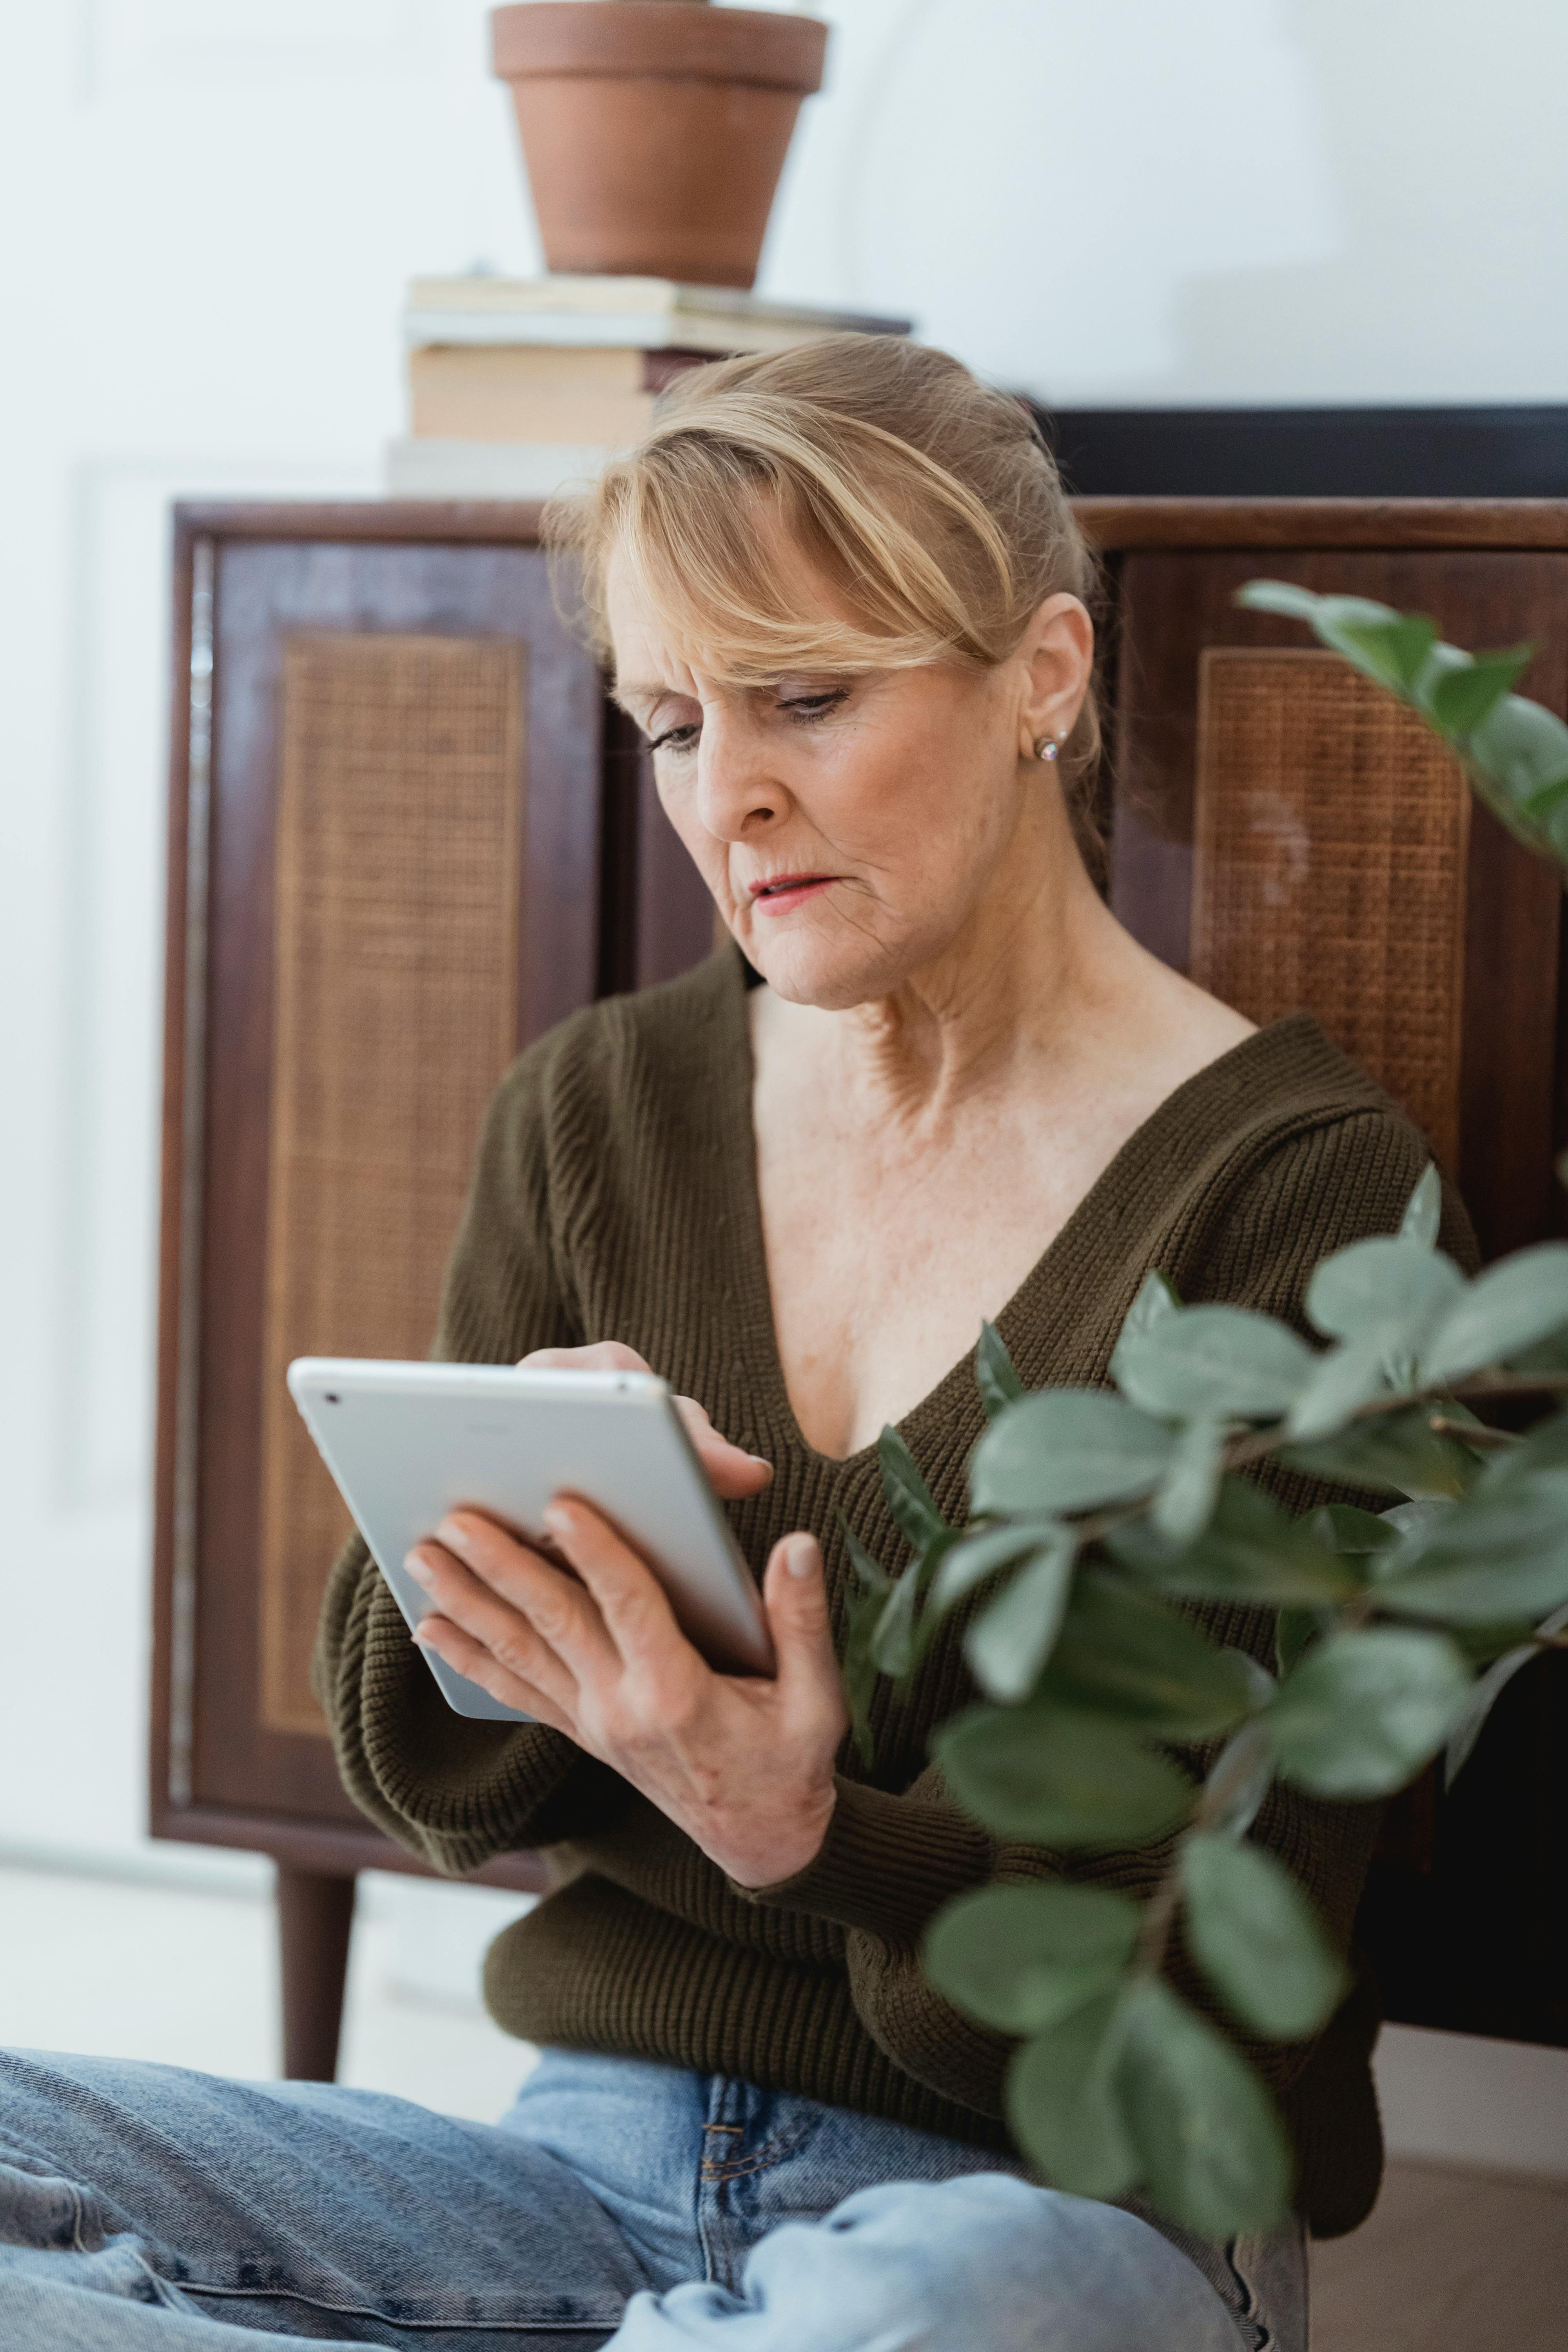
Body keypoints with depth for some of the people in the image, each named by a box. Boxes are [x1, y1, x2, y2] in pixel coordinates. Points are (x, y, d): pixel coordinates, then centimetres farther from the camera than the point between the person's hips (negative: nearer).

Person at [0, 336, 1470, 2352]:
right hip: (601, 2155, 5)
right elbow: (422, 1769, 11)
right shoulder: (594, 1114, 9)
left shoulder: (1293, 1187, -7)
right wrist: (508, 1533, -13)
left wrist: (810, 1839, -30)